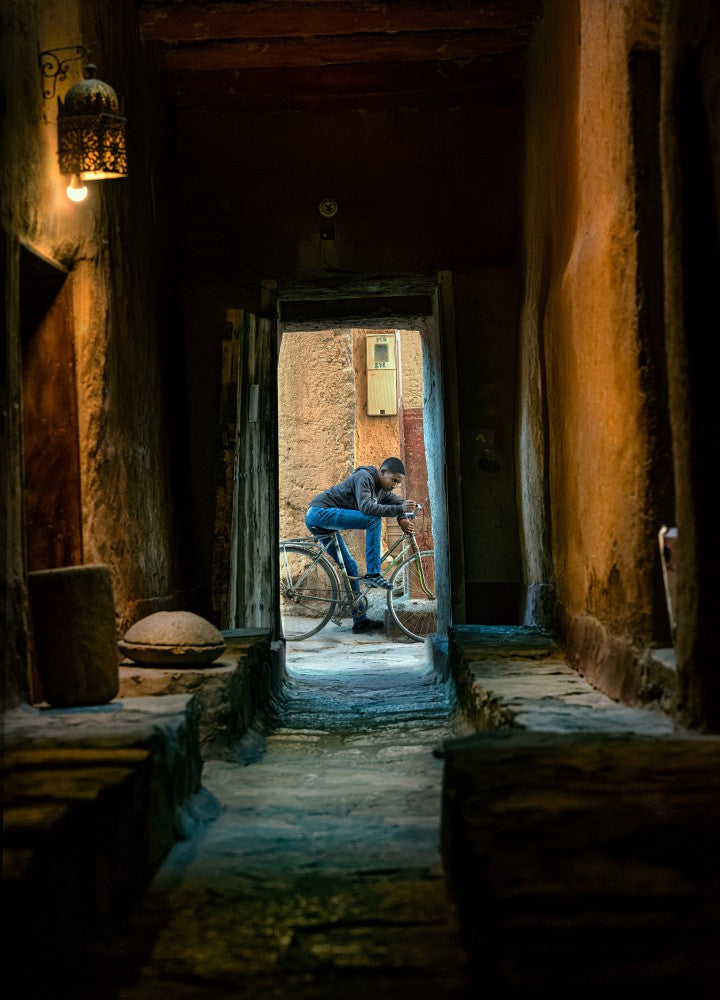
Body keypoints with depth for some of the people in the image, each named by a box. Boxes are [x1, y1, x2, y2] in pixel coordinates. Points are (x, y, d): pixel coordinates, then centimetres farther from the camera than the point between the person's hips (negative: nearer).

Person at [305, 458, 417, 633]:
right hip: (321, 512, -10)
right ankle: (373, 573, -20)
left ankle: (360, 620, 14)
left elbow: (399, 502, 22)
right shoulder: (363, 478, -16)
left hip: (319, 523, 10)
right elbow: (366, 506, -30)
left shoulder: (381, 489, 14)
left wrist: (402, 519, 0)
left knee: (350, 566, 10)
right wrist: (399, 509, -34)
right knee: (374, 520, -21)